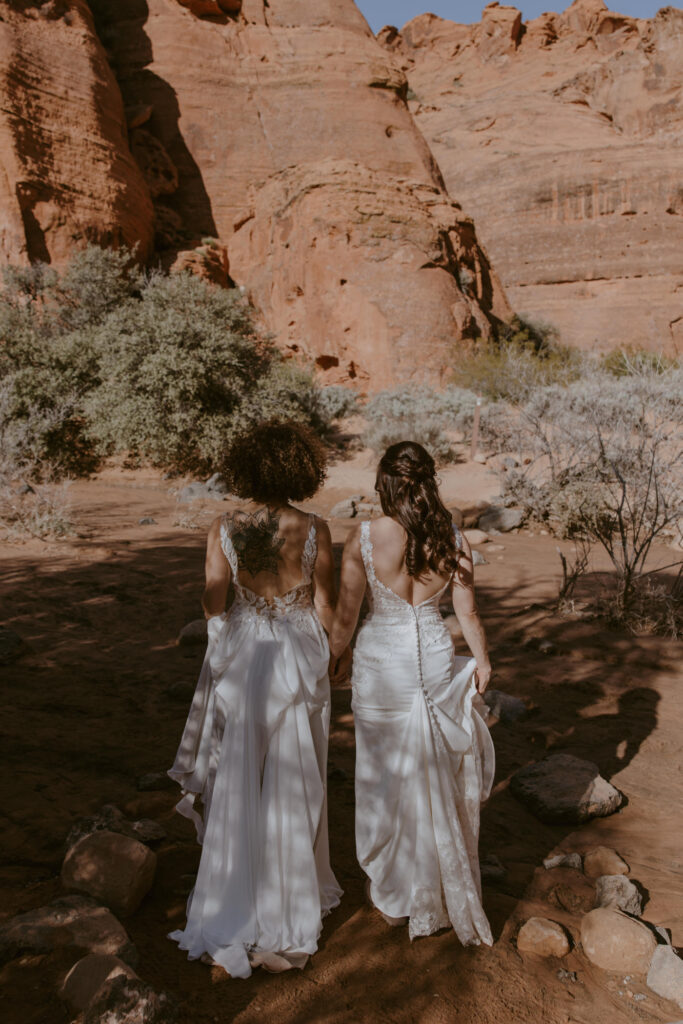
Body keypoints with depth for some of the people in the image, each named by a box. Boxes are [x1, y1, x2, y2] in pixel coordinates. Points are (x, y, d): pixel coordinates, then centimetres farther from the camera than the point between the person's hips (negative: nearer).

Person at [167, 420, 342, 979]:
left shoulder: (223, 529, -9)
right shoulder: (315, 530, -13)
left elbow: (213, 608, -4)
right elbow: (326, 612, -7)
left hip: (240, 660, 1)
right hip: (300, 662, -1)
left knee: (238, 785, 17)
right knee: (291, 787, 14)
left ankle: (235, 909, 32)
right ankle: (284, 923, 31)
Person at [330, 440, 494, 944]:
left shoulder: (363, 538, -19)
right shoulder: (452, 538, -12)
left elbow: (346, 615, -11)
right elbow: (467, 611, -3)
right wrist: (482, 659, 15)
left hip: (381, 666, -2)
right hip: (436, 660, 2)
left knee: (385, 776, 17)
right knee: (437, 776, 21)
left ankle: (393, 894, 35)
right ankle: (442, 887, 40)